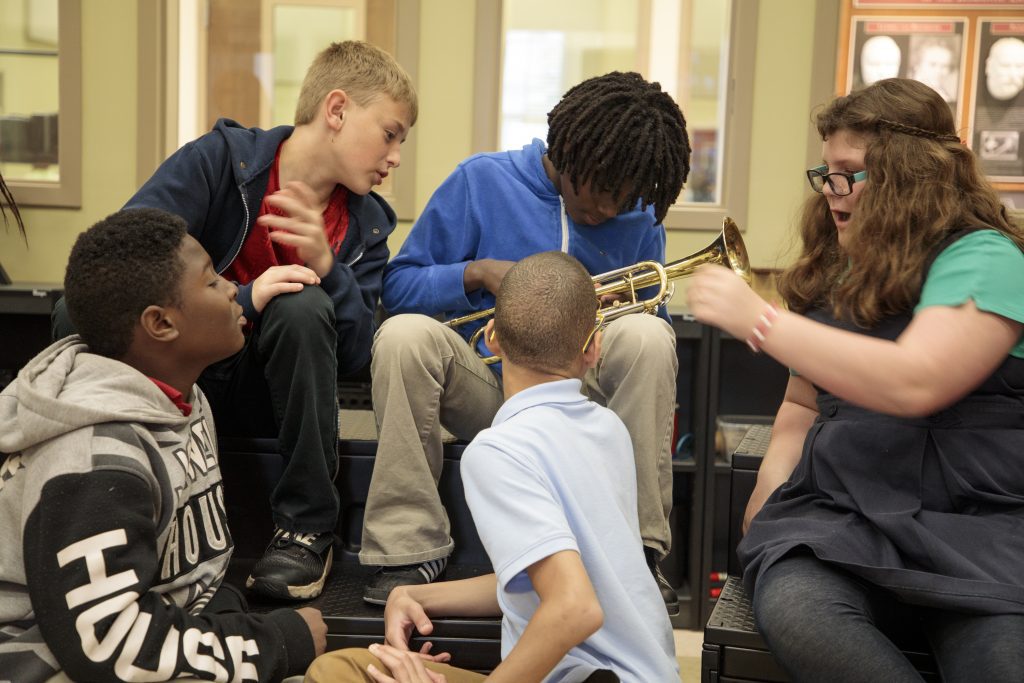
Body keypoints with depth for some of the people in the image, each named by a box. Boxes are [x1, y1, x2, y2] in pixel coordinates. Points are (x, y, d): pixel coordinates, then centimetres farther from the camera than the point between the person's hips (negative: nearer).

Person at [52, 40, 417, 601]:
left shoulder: (366, 224, 3)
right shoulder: (220, 158, -8)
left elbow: (355, 357, -5)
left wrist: (328, 267, -22)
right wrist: (241, 299, -28)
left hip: (265, 396, 3)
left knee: (303, 306, -29)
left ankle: (307, 528, -14)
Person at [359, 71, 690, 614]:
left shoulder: (640, 220, 6)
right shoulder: (483, 181, -1)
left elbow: (650, 352, 12)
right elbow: (398, 285, 0)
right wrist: (478, 273, -16)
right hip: (485, 393, -1)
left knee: (647, 335, -29)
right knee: (405, 334, -31)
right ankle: (411, 547, -23)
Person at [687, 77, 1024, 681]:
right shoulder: (837, 273, 17)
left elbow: (914, 383, -23)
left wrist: (757, 319, -19)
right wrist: (769, 494, 6)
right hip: (839, 515, 5)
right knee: (790, 609, -28)